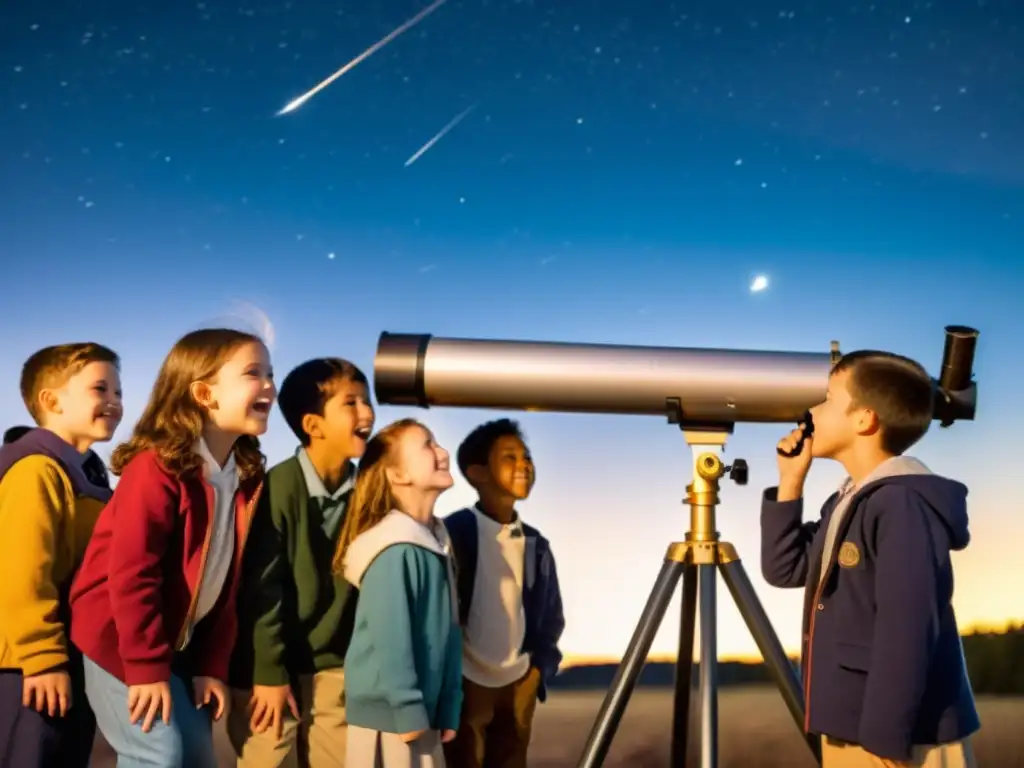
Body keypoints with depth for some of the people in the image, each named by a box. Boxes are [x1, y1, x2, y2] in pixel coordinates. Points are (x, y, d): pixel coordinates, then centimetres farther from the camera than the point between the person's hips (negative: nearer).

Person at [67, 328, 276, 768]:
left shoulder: (246, 478, 2)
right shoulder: (158, 468, -20)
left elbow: (228, 583, 5)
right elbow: (129, 572, -24)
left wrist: (212, 665, 2)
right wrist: (146, 667, -24)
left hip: (179, 645, 8)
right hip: (118, 641, -8)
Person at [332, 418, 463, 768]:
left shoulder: (438, 543, 10)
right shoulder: (397, 550, -18)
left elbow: (449, 634, 11)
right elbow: (390, 637, -21)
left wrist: (447, 708, 9)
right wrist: (408, 712, -18)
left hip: (421, 710, 8)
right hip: (389, 713, -8)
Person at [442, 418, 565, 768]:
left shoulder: (536, 544, 8)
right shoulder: (453, 532, -12)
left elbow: (550, 615, 15)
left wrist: (540, 669, 4)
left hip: (519, 682, 6)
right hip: (466, 682, -6)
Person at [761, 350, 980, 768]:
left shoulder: (904, 504, -18)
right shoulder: (845, 502, 11)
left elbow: (907, 634, -23)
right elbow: (783, 569, 17)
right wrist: (790, 483, 9)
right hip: (848, 733, 9)